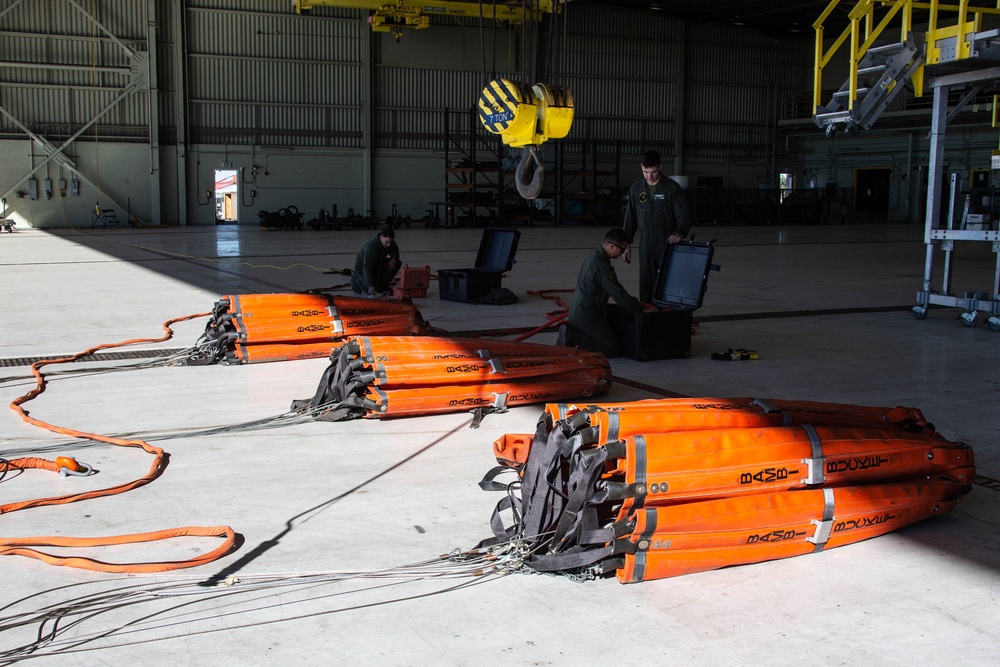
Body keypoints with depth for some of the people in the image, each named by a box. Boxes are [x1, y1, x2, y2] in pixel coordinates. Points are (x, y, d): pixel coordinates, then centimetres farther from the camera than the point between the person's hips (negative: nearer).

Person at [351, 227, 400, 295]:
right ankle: (356, 279, 4)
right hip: (362, 268, -7)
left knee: (397, 263, -11)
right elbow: (367, 268, -37)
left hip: (377, 265, 8)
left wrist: (394, 259, -20)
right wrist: (370, 286, -46)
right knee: (372, 290, -24)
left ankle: (383, 286, 0)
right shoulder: (371, 246, -35)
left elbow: (395, 251, 6)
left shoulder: (389, 241, -13)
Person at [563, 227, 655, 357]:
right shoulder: (602, 267, -23)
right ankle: (572, 338, -11)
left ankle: (570, 333, 10)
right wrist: (642, 309, -10)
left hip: (578, 311, 10)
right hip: (587, 315, -10)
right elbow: (618, 294, -21)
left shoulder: (594, 255, 9)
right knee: (614, 348, -9)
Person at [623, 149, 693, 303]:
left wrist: (679, 233, -25)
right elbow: (630, 218, 12)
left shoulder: (672, 188, -5)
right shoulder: (636, 189, 6)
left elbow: (684, 215, -7)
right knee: (645, 284, 4)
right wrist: (627, 244, 10)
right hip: (645, 246, 3)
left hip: (668, 244, -3)